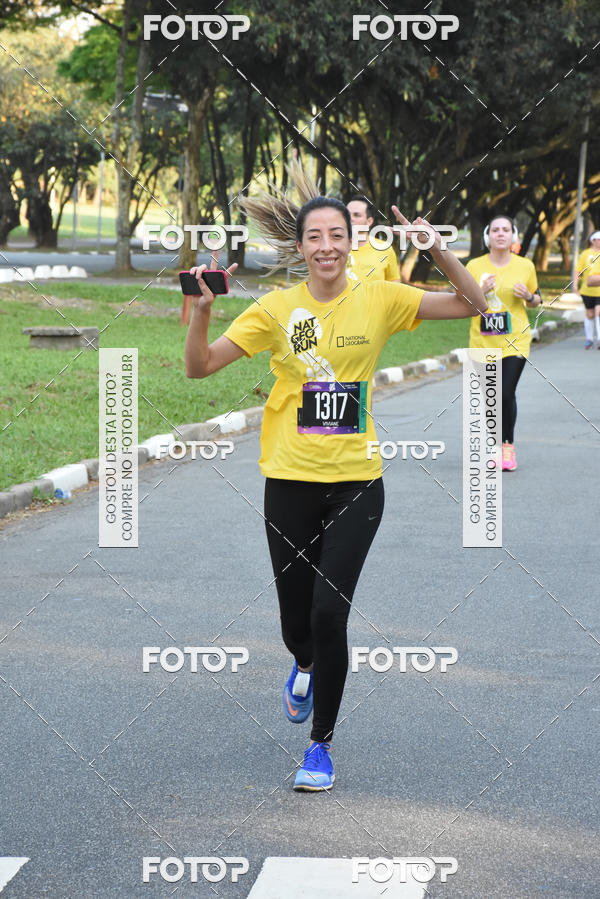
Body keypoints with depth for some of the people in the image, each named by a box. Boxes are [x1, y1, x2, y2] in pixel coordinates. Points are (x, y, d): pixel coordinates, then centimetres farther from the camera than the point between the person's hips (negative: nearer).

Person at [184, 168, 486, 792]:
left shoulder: (379, 300, -1)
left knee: (329, 613, -11)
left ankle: (321, 745, 8)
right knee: (296, 619, 9)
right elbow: (199, 366, -1)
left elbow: (473, 305, -1)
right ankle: (304, 665, 49)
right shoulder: (277, 308, -2)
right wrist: (201, 310, -18)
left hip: (356, 484, -1)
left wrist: (438, 250, -14)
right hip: (290, 484, 1)